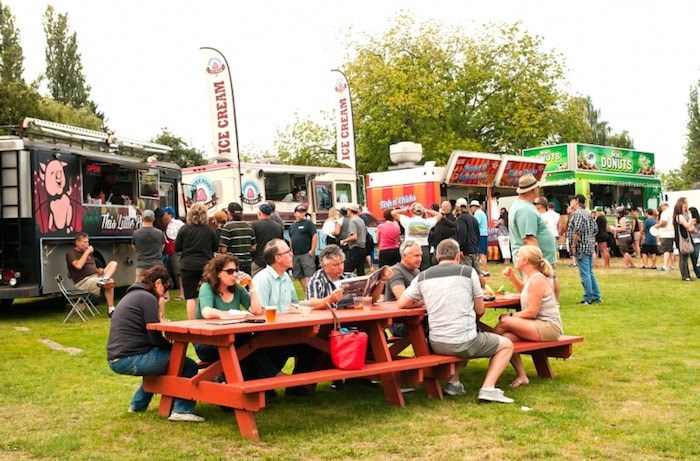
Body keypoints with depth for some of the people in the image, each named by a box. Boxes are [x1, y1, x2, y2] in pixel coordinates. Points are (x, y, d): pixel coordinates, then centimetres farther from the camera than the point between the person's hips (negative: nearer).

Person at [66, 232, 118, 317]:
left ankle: (104, 280, -33)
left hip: (96, 276, 9)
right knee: (109, 283, -29)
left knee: (113, 263, -10)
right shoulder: (71, 253, -4)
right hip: (83, 281, -9)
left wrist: (99, 270, 0)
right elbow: (78, 266, -23)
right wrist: (87, 252, -16)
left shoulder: (88, 252, 21)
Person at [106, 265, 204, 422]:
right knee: (189, 366, -7)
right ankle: (182, 410, -16)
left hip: (116, 359, 10)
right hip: (129, 359, -10)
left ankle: (138, 404, 36)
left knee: (157, 360, 36)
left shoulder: (132, 295, 20)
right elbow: (155, 338, -13)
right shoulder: (147, 298, -9)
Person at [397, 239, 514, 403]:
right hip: (464, 343, -4)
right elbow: (480, 310, 5)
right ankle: (488, 388, 2)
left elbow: (401, 304, 9)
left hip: (436, 345, 5)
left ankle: (453, 382, 23)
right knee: (507, 345, 18)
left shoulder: (423, 276, 4)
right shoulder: (468, 272, -2)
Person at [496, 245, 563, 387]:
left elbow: (532, 312, -18)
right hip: (539, 326, 9)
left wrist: (511, 316, -11)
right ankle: (522, 376, -9)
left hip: (549, 327, -9)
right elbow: (526, 293, 36)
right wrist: (513, 278, 21)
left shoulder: (537, 280, -15)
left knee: (505, 322, -25)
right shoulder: (531, 277, 13)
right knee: (507, 337, -14)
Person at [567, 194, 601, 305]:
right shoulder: (587, 214, 16)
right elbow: (594, 229, 19)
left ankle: (588, 298, -2)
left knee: (584, 274, -5)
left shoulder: (577, 214, -14)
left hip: (581, 247, -10)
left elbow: (577, 232, -21)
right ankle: (596, 297, 18)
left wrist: (574, 246, -15)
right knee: (590, 273, 15)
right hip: (590, 246, 10)